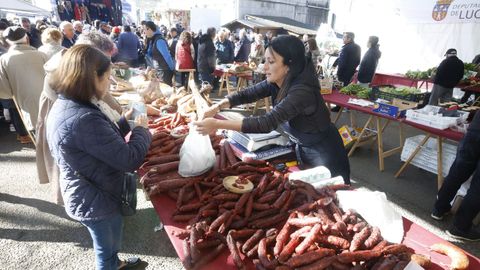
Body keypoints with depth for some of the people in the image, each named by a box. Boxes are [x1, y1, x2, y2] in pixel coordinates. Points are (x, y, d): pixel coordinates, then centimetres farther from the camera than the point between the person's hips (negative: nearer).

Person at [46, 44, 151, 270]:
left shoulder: (65, 105, -2)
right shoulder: (83, 119, -35)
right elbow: (130, 160, -31)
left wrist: (125, 122, 3)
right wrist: (141, 129, -15)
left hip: (89, 195, 10)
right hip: (95, 201, -10)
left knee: (110, 242, 33)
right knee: (106, 248, 19)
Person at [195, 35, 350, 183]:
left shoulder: (302, 91, -35)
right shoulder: (276, 82, -10)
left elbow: (267, 123, -41)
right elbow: (247, 94, -7)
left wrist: (217, 124, -40)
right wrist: (217, 107, -23)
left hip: (324, 155, -7)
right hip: (301, 148, 7)